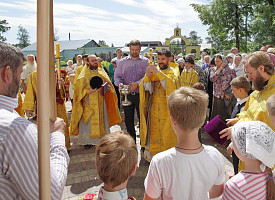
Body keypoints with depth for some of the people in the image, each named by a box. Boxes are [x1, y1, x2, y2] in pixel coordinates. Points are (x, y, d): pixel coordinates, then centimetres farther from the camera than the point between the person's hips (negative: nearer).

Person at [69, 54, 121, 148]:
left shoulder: (101, 71, 11)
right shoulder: (84, 74, -2)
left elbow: (107, 82, 17)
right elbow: (79, 88, -5)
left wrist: (108, 87, -6)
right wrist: (88, 91, -22)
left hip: (100, 101, 4)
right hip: (89, 102, -4)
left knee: (101, 119, 7)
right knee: (88, 121, -1)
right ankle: (87, 141, 10)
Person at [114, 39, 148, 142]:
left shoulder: (145, 61, 3)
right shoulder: (122, 62, 10)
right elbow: (117, 76, 10)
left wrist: (137, 83, -22)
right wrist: (119, 83, -11)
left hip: (140, 95, -2)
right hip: (127, 95, 2)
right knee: (128, 120, 9)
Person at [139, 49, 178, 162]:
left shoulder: (172, 72, 1)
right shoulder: (154, 71, 8)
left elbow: (173, 84, -21)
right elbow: (146, 88, -3)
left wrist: (158, 73, -27)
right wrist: (147, 75, -21)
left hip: (166, 108, -2)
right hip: (154, 108, 3)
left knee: (166, 131, 2)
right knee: (154, 131, 5)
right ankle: (153, 155, 17)